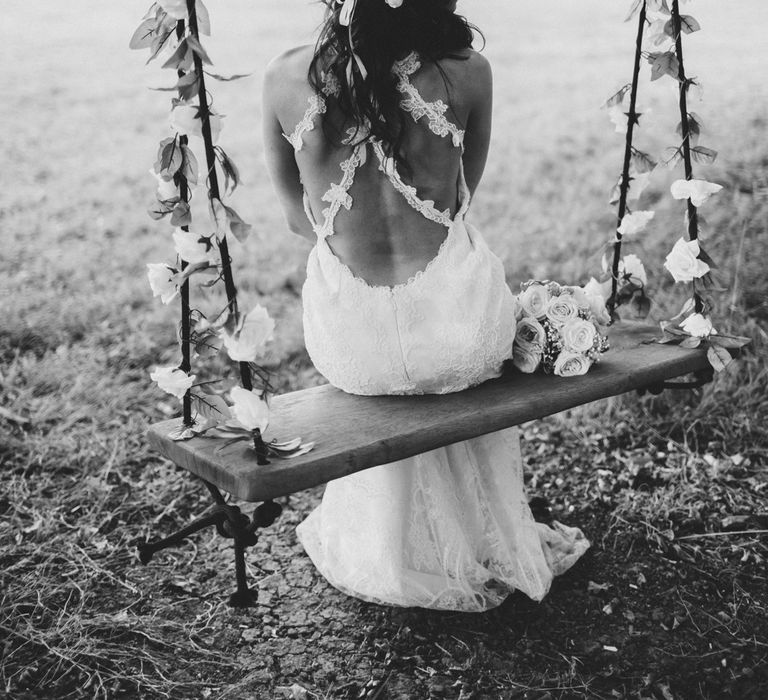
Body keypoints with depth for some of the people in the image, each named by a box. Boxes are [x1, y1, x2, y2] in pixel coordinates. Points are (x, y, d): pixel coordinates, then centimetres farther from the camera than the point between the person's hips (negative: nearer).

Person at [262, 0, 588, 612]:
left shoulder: (285, 79, -6)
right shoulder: (466, 73, -9)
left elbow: (299, 217, 8)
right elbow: (459, 201, 7)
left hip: (351, 352, 1)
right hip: (457, 339, -1)